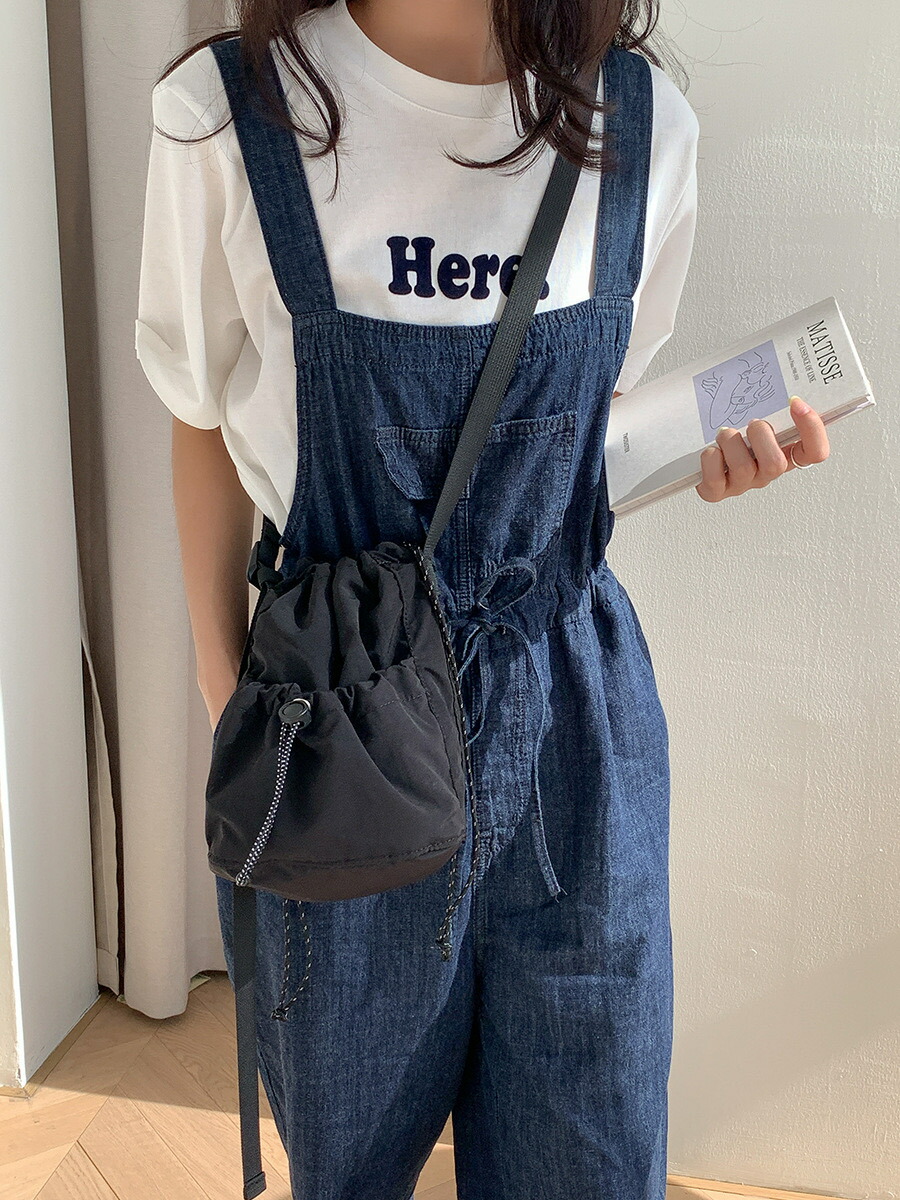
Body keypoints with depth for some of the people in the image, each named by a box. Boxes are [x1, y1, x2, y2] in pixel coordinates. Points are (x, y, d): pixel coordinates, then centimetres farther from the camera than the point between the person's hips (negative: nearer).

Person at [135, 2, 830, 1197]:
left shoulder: (645, 121, -4)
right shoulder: (227, 111, -11)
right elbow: (208, 423, 0)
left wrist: (707, 458, -10)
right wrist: (224, 696, 3)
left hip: (573, 708, 2)